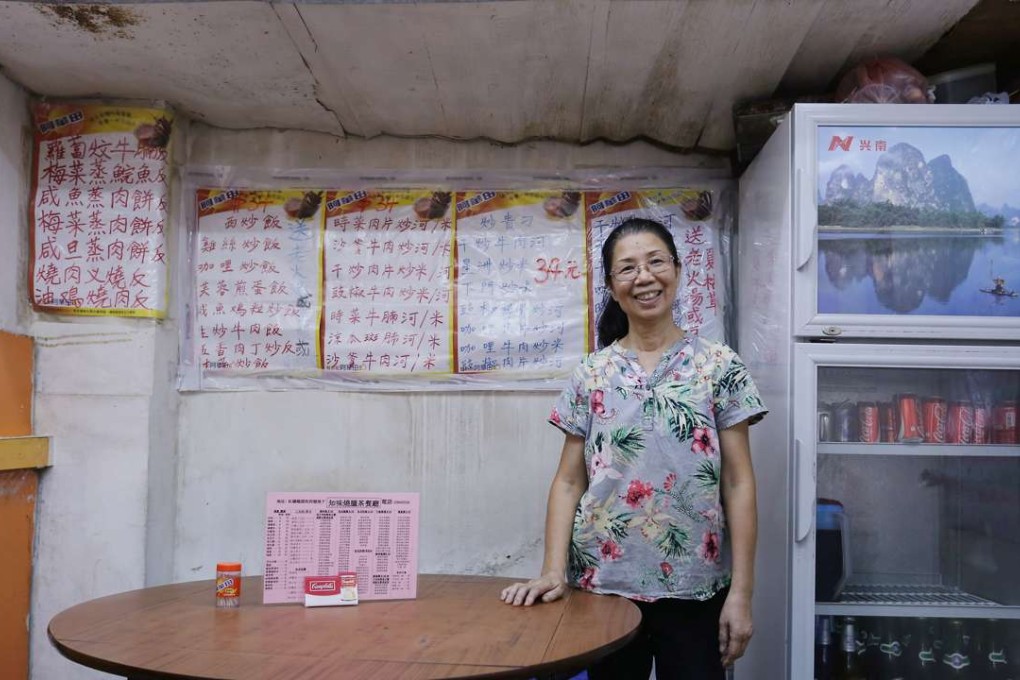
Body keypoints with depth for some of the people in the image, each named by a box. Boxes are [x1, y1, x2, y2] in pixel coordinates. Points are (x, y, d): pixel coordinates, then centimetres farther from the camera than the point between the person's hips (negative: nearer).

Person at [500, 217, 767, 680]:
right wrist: (553, 571, -9)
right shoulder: (591, 374, 2)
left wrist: (741, 591, -6)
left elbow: (738, 483, -3)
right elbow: (568, 482, 2)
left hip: (694, 588, -1)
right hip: (603, 582, 2)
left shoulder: (719, 366, -2)